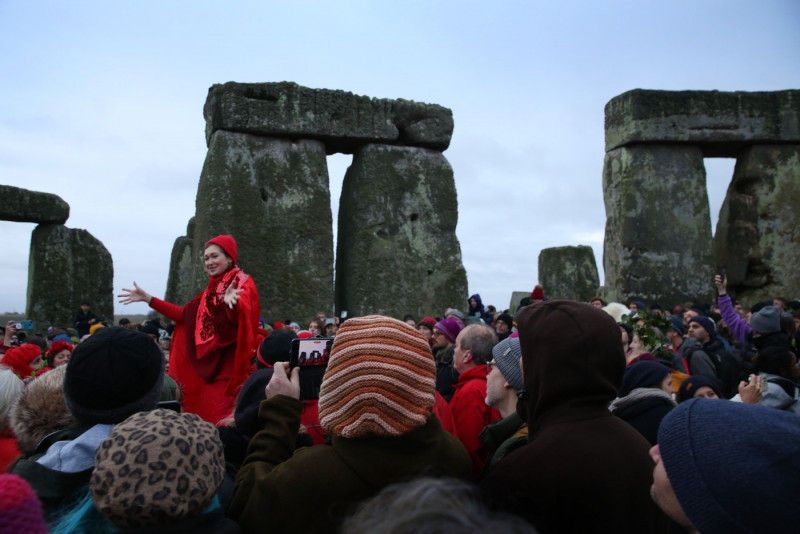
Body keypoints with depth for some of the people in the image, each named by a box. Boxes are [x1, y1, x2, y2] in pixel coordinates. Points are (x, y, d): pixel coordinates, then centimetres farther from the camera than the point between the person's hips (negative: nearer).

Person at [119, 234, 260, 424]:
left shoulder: (243, 283, -7)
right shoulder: (212, 289, 14)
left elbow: (243, 315, -26)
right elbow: (183, 314, 16)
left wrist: (231, 302, -49)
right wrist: (148, 298, 13)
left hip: (229, 364, -7)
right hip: (209, 363, 7)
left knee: (222, 420, -10)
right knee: (204, 414, 10)